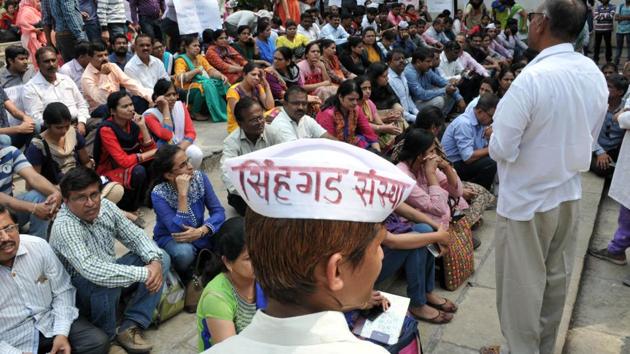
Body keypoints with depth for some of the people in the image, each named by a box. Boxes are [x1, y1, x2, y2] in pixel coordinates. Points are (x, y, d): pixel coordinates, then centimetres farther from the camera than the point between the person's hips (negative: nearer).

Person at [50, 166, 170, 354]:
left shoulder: (105, 206, -8)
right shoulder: (64, 227, -29)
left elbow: (135, 236, 0)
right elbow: (92, 271, -42)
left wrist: (155, 261, -20)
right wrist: (144, 273, -38)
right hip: (78, 292, -8)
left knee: (162, 258, -4)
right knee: (103, 280, -39)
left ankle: (130, 327, -12)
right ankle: (105, 335, -9)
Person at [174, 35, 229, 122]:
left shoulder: (200, 57, 14)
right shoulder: (181, 60, -6)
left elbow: (211, 70, 3)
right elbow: (180, 79, -22)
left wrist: (221, 75, -17)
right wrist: (196, 70, -18)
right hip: (186, 91, -6)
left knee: (221, 82, -15)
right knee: (206, 84, -33)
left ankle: (224, 111, -12)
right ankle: (195, 113, -18)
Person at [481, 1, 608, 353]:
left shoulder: (533, 78, -25)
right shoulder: (595, 75, -3)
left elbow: (501, 149, -22)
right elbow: (588, 136, 9)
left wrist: (496, 140, -1)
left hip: (525, 201, -7)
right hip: (570, 194, 7)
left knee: (521, 286, 10)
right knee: (556, 281, 21)